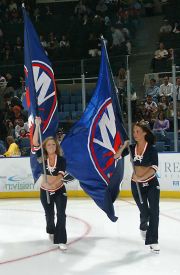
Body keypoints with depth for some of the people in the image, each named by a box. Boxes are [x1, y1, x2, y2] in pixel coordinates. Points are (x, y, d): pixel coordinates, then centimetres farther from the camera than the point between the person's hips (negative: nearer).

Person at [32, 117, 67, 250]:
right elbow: (35, 143, -22)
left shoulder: (61, 160, -10)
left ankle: (61, 240, -9)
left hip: (59, 191, -1)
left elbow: (61, 175, -23)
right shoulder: (42, 158, -9)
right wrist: (37, 125, -29)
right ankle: (51, 231, 47)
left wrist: (54, 183, -43)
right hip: (45, 192, 1)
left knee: (61, 214, -13)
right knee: (49, 215, 16)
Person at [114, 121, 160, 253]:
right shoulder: (132, 148, -1)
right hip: (137, 185, 2)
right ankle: (143, 227, 44)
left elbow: (154, 168, -21)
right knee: (145, 212, 9)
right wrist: (124, 145, -21)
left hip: (151, 184, -2)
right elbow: (116, 156, -7)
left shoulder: (151, 149, -11)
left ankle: (153, 241, -3)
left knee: (154, 211, -8)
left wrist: (141, 177, -32)